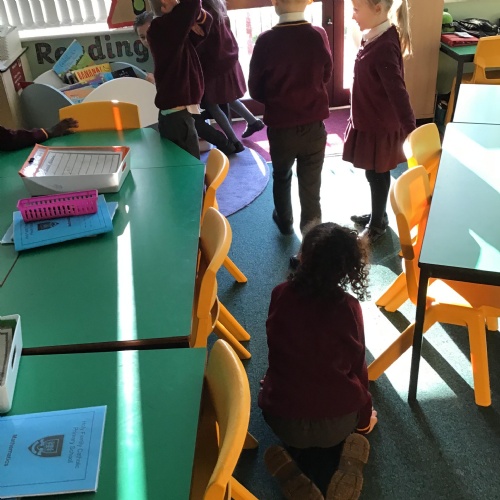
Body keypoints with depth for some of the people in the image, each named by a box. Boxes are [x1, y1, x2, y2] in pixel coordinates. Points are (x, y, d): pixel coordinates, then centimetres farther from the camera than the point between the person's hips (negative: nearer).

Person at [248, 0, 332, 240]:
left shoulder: (267, 40, -16)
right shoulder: (319, 35, -9)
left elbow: (255, 88, -4)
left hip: (280, 126, 0)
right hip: (314, 125, 1)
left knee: (281, 177, 24)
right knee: (311, 186, 8)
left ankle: (284, 221, 44)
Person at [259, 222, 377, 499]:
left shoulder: (280, 295, -10)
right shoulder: (349, 307, -12)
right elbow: (357, 366, 0)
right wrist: (364, 416, 18)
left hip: (282, 419, -1)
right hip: (340, 419, 2)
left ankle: (297, 472, 6)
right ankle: (342, 462, 4)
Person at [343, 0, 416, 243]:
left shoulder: (384, 47, -28)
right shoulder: (377, 37, 1)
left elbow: (398, 93, -33)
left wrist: (411, 133, -36)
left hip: (379, 126, -9)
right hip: (370, 121, 9)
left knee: (377, 175, 10)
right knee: (374, 174, 23)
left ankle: (377, 224, 30)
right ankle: (377, 215, 42)